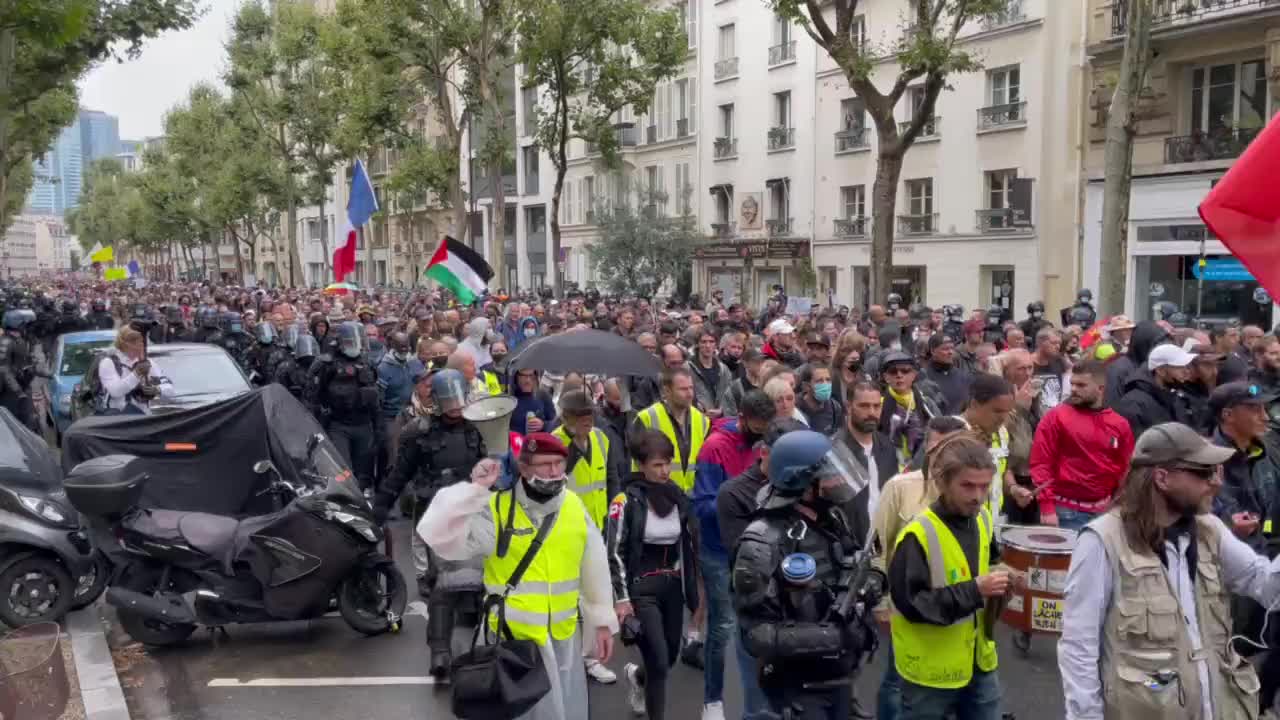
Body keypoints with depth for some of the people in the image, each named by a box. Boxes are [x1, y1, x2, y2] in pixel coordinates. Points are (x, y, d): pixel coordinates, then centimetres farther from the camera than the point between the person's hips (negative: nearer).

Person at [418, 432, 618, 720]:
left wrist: (603, 621, 13)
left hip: (565, 638, 4)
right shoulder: (496, 509, -15)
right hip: (514, 639, -4)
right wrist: (475, 490, -30)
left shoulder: (574, 506, 0)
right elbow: (441, 538, -25)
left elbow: (594, 568, 9)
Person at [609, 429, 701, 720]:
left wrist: (693, 588, 13)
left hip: (673, 587, 6)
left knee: (671, 656, 16)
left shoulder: (679, 497, 4)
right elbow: (615, 553, -12)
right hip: (642, 589, -6)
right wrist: (621, 598, -16)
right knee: (658, 663, -9)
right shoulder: (626, 501, -12)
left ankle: (636, 676, 48)